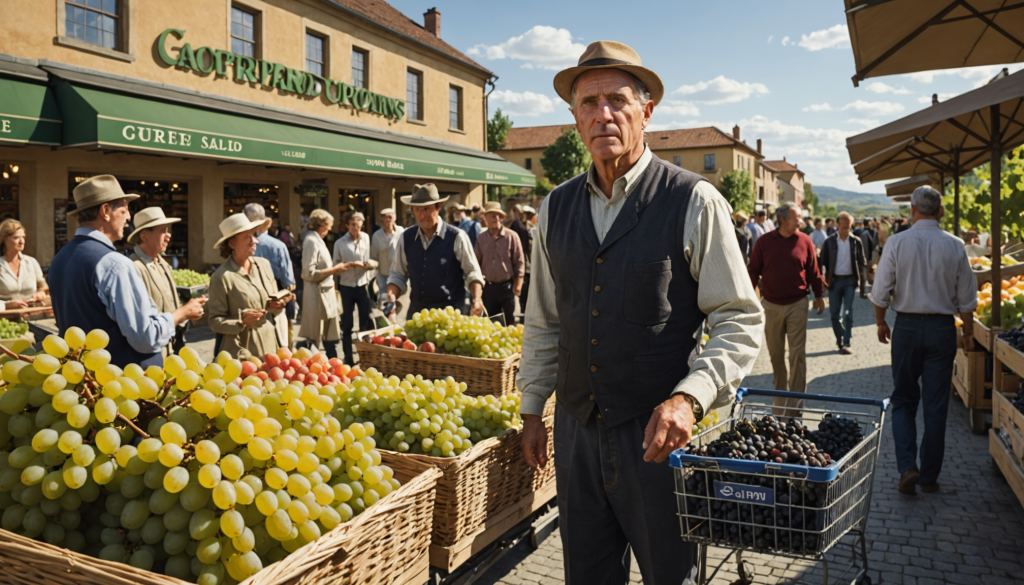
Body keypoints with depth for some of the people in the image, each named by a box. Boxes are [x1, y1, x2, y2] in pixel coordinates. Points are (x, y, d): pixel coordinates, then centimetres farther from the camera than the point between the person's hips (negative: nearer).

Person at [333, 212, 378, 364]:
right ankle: (348, 357, 18)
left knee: (367, 322, 0)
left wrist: (365, 264, -19)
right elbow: (336, 267, 4)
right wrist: (344, 266, -13)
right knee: (347, 324, 8)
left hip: (363, 285, 0)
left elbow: (374, 262, -2)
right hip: (346, 286, 0)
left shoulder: (367, 239, 0)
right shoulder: (340, 243, 0)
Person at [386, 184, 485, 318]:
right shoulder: (406, 238, 3)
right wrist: (391, 298, -9)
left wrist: (476, 300, -21)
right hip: (416, 312, 3)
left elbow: (472, 273, -4)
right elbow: (398, 275, 9)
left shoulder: (457, 237, -8)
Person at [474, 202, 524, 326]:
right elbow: (476, 263, 13)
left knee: (510, 321, 2)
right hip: (489, 287, 3)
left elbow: (519, 262, -3)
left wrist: (517, 285, -8)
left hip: (507, 286, -3)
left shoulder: (511, 236, -4)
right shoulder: (481, 238, 5)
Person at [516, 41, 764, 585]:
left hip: (657, 435, -4)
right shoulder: (556, 208, 5)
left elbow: (741, 320, -8)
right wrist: (532, 409, 15)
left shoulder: (693, 201, -9)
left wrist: (689, 398, -22)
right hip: (576, 431, 4)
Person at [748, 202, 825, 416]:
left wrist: (818, 296, 10)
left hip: (797, 304, -1)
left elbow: (813, 270, 6)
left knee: (798, 352, -1)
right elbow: (753, 269, 3)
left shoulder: (804, 241, 0)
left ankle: (795, 401, 5)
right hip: (771, 305, 1)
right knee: (775, 352, 11)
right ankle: (780, 393, 27)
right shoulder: (764, 241, -1)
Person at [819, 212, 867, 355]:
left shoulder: (856, 242, -1)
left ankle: (846, 343, 1)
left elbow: (862, 264, 3)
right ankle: (840, 340, 24)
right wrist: (822, 279, -12)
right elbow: (822, 262, 2)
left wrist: (863, 286, -1)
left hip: (849, 280, -1)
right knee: (834, 314, 6)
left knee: (848, 313, -5)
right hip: (834, 280, 1)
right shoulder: (829, 242, -2)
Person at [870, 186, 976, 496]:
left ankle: (907, 466, -3)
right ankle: (929, 477, 17)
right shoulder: (955, 246, -3)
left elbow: (881, 292, -7)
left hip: (907, 327, -1)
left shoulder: (897, 242, -8)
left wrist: (881, 322, 9)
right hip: (942, 329, 1)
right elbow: (967, 299, 3)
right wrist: (968, 332, 16)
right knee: (936, 406, 8)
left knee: (903, 401, 12)